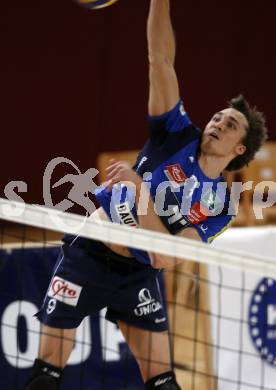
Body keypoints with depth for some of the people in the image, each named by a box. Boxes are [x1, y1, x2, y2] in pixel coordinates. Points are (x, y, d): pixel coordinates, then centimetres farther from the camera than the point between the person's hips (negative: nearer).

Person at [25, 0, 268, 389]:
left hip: (139, 274, 1)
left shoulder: (220, 205, -1)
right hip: (88, 255, -1)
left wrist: (138, 188, -22)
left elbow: (166, 257, -15)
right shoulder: (178, 136, -1)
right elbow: (160, 59, -8)